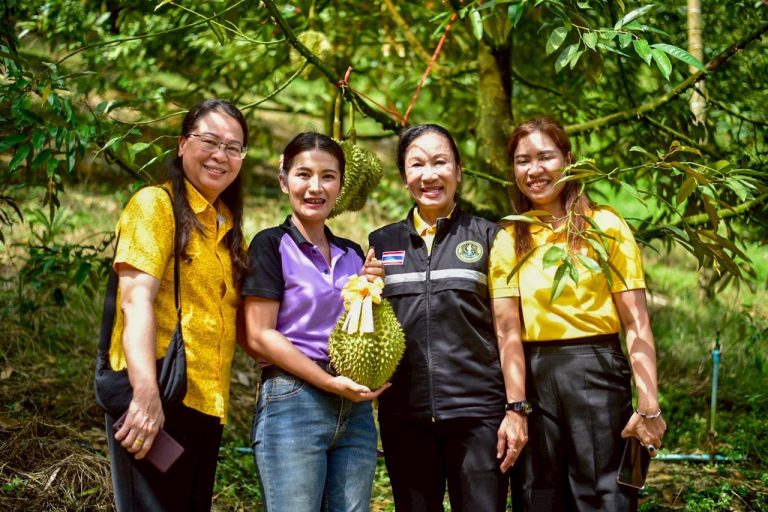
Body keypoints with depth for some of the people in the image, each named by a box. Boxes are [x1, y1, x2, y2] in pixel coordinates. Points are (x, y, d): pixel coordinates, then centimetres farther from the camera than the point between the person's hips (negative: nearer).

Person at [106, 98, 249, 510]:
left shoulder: (229, 227, 17)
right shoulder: (156, 204, -5)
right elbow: (136, 299, -16)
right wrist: (146, 393, -26)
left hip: (206, 403, 8)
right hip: (154, 398, -7)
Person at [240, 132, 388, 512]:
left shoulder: (352, 254, 16)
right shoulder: (271, 245, -1)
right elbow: (259, 337, -9)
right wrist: (330, 382, -15)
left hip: (355, 409, 6)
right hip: (293, 402, -5)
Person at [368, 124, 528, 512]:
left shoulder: (490, 238, 5)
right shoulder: (381, 244, 12)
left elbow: (507, 330, 1)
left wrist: (516, 409, -5)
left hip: (477, 411, -2)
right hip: (404, 415, 3)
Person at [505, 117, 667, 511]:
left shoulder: (605, 225, 0)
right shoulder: (510, 239, 8)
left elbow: (636, 324, -5)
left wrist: (648, 407, -12)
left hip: (596, 374, -3)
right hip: (532, 379, 3)